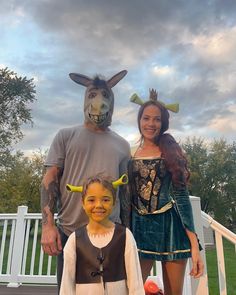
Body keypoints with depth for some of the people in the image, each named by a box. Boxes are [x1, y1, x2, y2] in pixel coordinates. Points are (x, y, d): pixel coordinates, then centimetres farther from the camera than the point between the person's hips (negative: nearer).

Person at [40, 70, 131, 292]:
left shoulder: (122, 145, 9)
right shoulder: (66, 136, 3)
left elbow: (125, 191, 12)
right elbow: (50, 179, -2)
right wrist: (47, 225, -11)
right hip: (69, 231, -1)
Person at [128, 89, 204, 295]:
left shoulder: (171, 151, -1)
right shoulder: (131, 155, 6)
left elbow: (181, 195, -6)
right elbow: (127, 195, 10)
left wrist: (194, 244, -11)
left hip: (171, 227, -1)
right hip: (141, 228, 2)